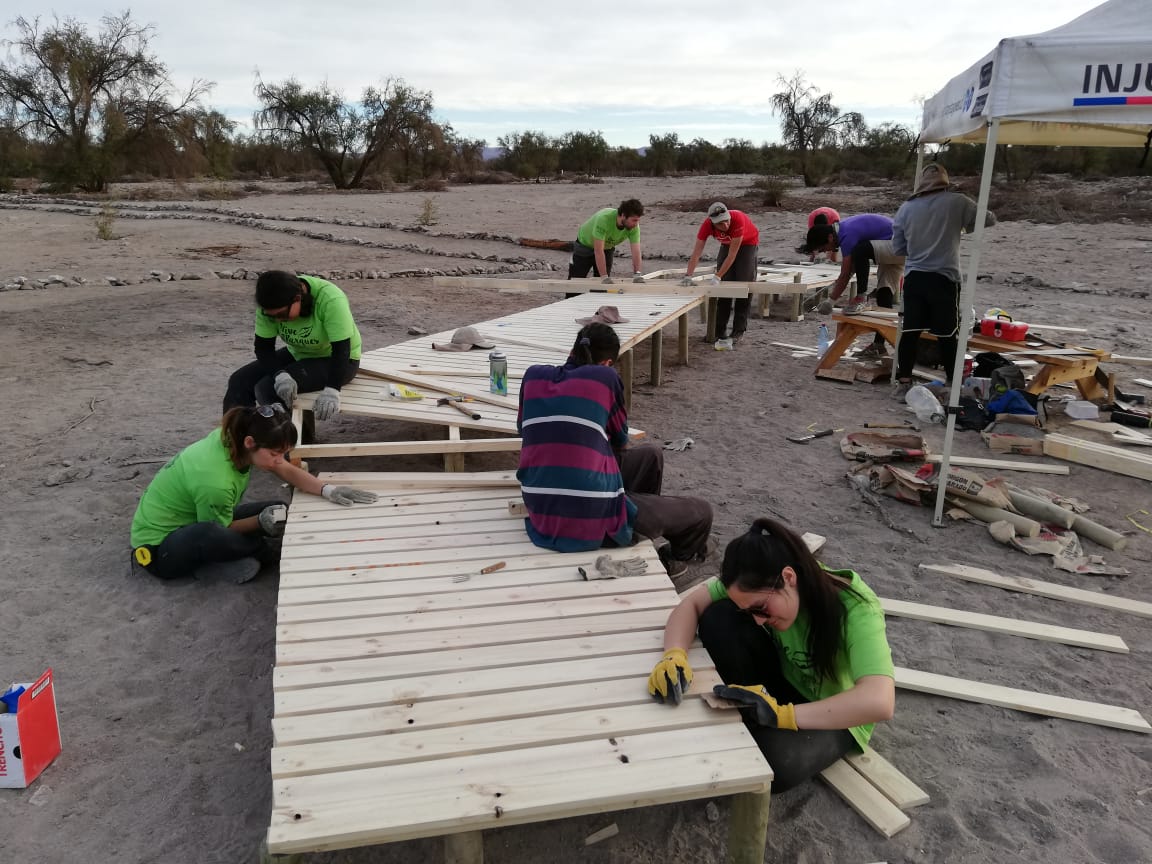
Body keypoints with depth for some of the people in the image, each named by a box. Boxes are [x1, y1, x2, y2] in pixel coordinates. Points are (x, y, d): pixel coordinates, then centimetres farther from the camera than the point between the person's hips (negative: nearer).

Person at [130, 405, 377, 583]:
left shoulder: (232, 434, -15)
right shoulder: (215, 481, -37)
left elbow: (287, 471, -6)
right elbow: (220, 532, -18)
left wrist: (327, 490, -19)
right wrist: (261, 523, -23)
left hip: (190, 519, 8)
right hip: (158, 548, -7)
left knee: (280, 512, -1)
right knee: (208, 534, -41)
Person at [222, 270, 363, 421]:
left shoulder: (330, 301, -32)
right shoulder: (271, 304, -17)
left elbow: (341, 350, -33)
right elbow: (263, 347, -13)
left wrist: (331, 391, -46)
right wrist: (280, 374, -33)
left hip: (338, 360, -6)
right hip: (297, 355, 6)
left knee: (268, 388, -25)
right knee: (239, 381, -9)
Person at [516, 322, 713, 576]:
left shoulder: (533, 375, 6)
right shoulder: (605, 377, -5)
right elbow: (620, 443, 10)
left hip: (542, 516, 7)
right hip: (593, 521, -6)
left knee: (651, 456, 27)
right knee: (700, 512, 18)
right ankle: (674, 559, 48)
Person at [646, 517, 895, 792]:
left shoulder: (855, 610, -34)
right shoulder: (760, 585, -20)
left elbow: (879, 703, -47)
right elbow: (691, 604, -16)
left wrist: (781, 714, -49)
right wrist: (674, 654, -37)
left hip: (836, 718, -4)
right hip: (785, 686, 5)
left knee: (776, 760, -38)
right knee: (718, 617, -23)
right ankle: (742, 727, -7)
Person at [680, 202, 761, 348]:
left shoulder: (738, 219, -40)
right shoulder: (707, 225, -28)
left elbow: (732, 254, -37)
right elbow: (696, 253, -28)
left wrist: (717, 277, -39)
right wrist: (688, 276, -39)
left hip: (748, 243, -3)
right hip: (727, 244, 4)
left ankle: (738, 332, -6)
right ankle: (719, 332, -2)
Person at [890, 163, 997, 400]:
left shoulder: (906, 208, 5)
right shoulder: (957, 202, -3)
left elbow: (897, 248, 10)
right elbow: (989, 219, 10)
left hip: (914, 278, 3)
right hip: (944, 279, -3)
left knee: (910, 331, 7)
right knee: (948, 335, 4)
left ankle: (903, 383, 9)